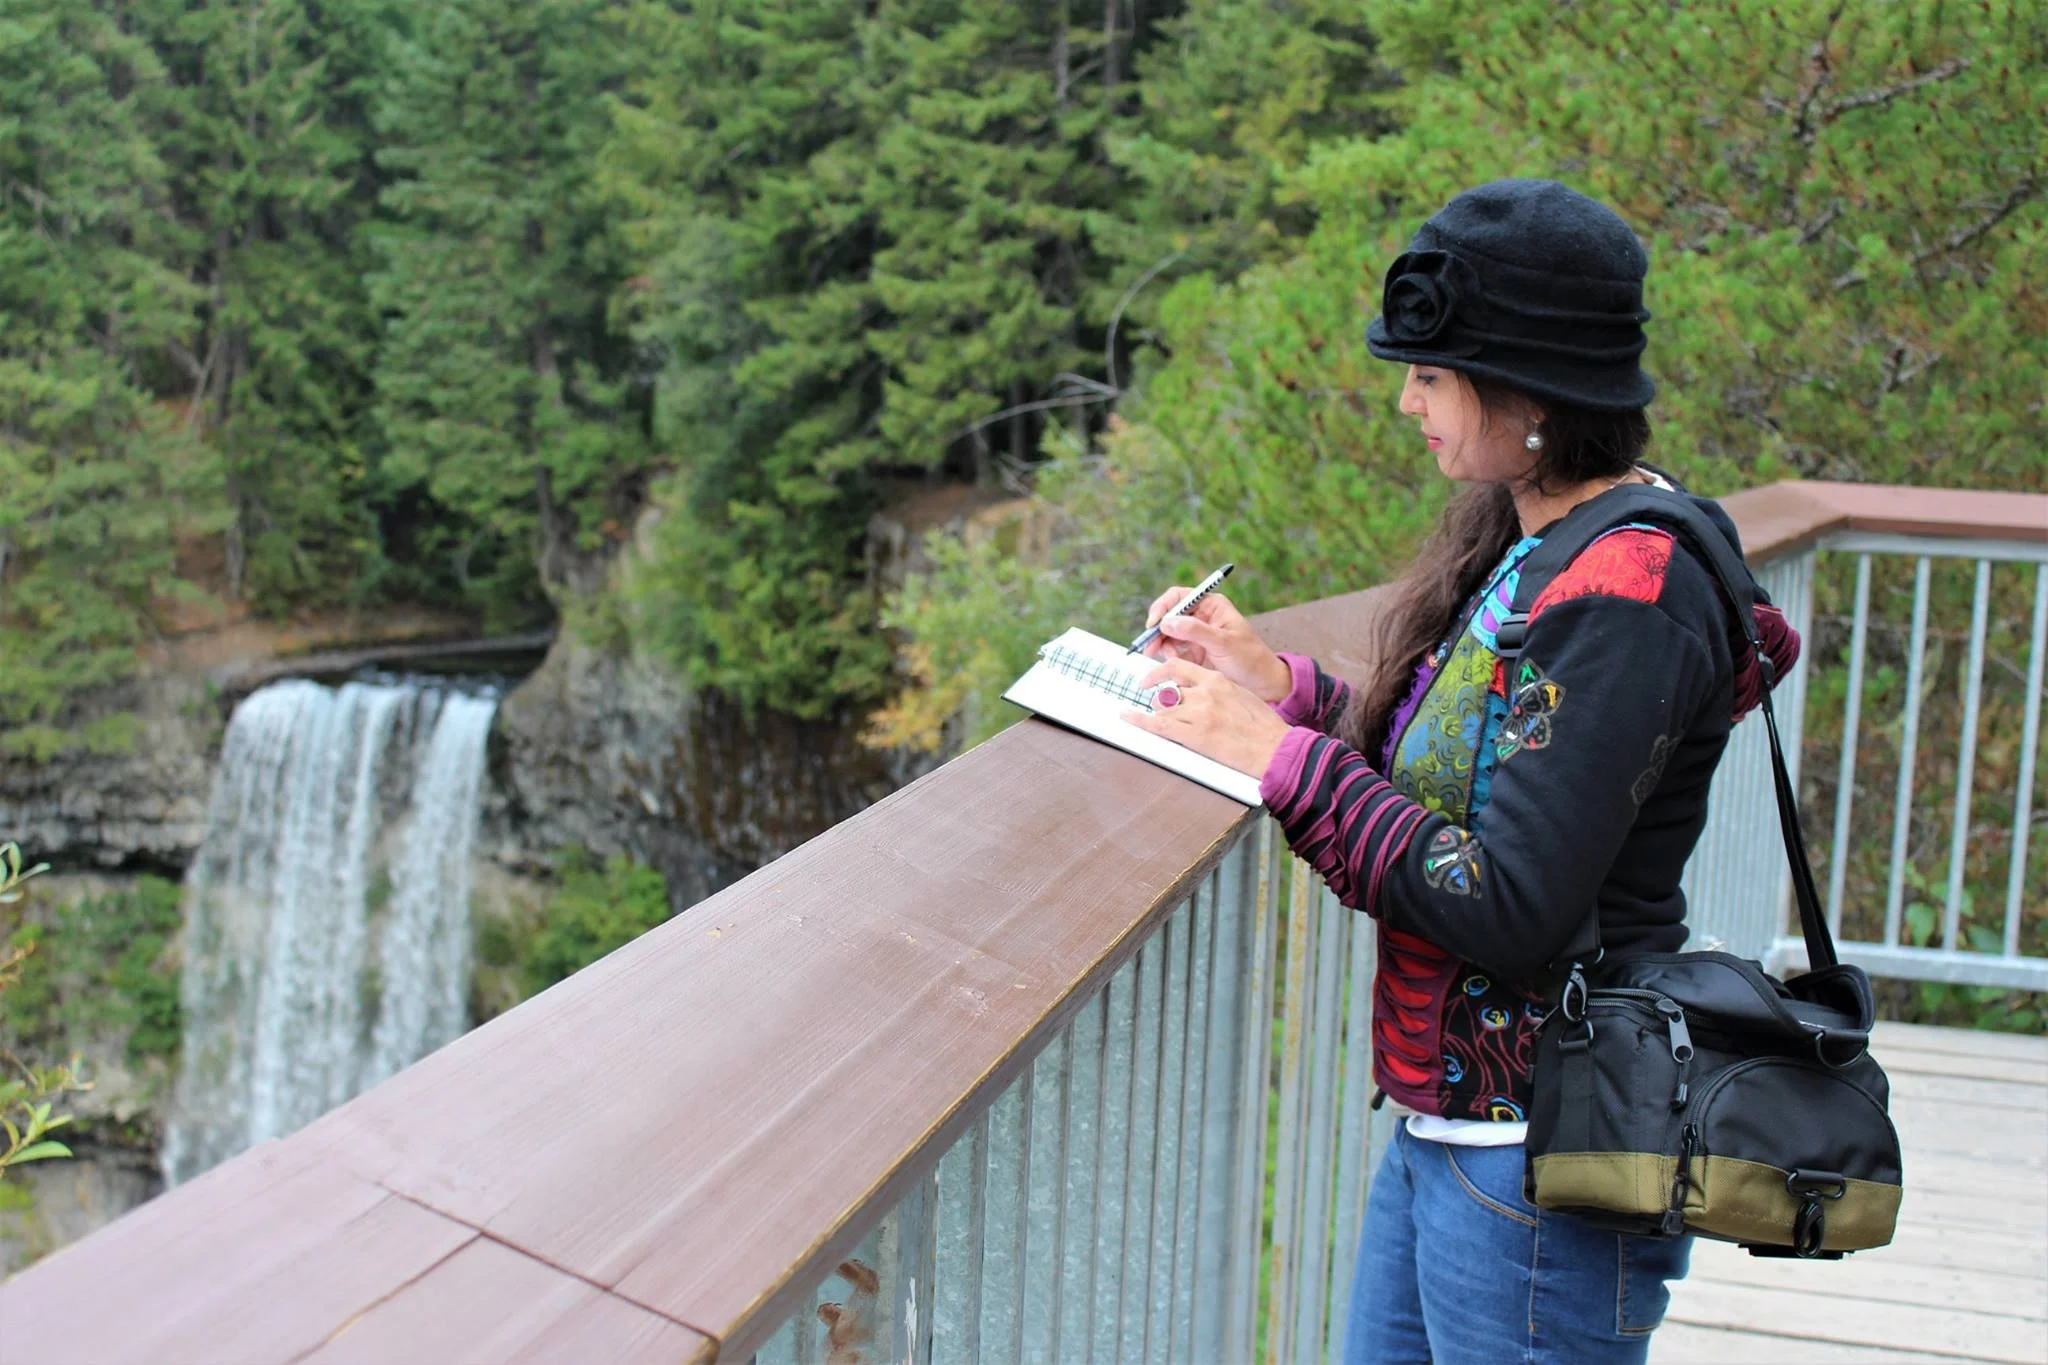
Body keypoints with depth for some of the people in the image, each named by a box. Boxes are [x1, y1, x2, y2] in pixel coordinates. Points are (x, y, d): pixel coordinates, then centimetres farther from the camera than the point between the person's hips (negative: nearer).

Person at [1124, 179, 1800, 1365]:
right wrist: (1280, 681, 4)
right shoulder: (1540, 538, 7)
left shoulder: (1627, 597, -22)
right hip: (1447, 1120, 9)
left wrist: (1283, 756, -19)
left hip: (1542, 1166, -9)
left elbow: (1507, 912, -26)